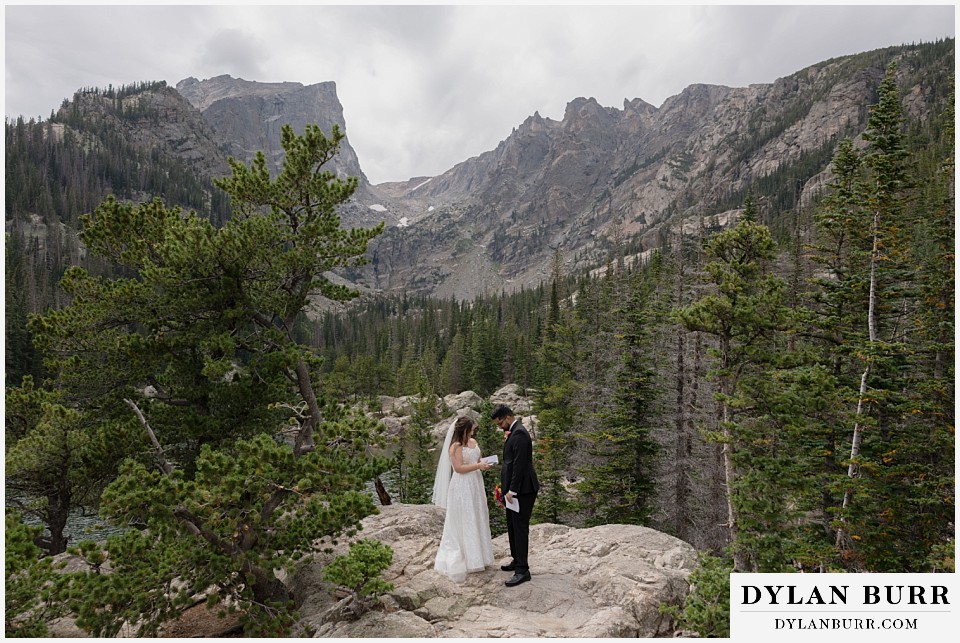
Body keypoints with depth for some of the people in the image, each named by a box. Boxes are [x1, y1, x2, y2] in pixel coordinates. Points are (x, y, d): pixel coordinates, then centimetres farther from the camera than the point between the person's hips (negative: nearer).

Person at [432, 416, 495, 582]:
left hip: (475, 484, 8)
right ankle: (464, 558, 10)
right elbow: (458, 468, -20)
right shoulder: (455, 446, -14)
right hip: (462, 487, -8)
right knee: (464, 522, 0)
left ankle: (476, 554, 26)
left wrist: (485, 464, -3)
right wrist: (478, 466, -20)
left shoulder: (473, 442, 8)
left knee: (477, 520, 14)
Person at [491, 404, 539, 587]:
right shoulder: (514, 432, 14)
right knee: (512, 527, 18)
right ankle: (517, 561, 30)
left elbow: (520, 464, -23)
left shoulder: (519, 433, -18)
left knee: (520, 528, -4)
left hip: (522, 490, -10)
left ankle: (522, 570, 2)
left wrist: (512, 490, -20)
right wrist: (507, 488, 17)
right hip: (515, 489, 10)